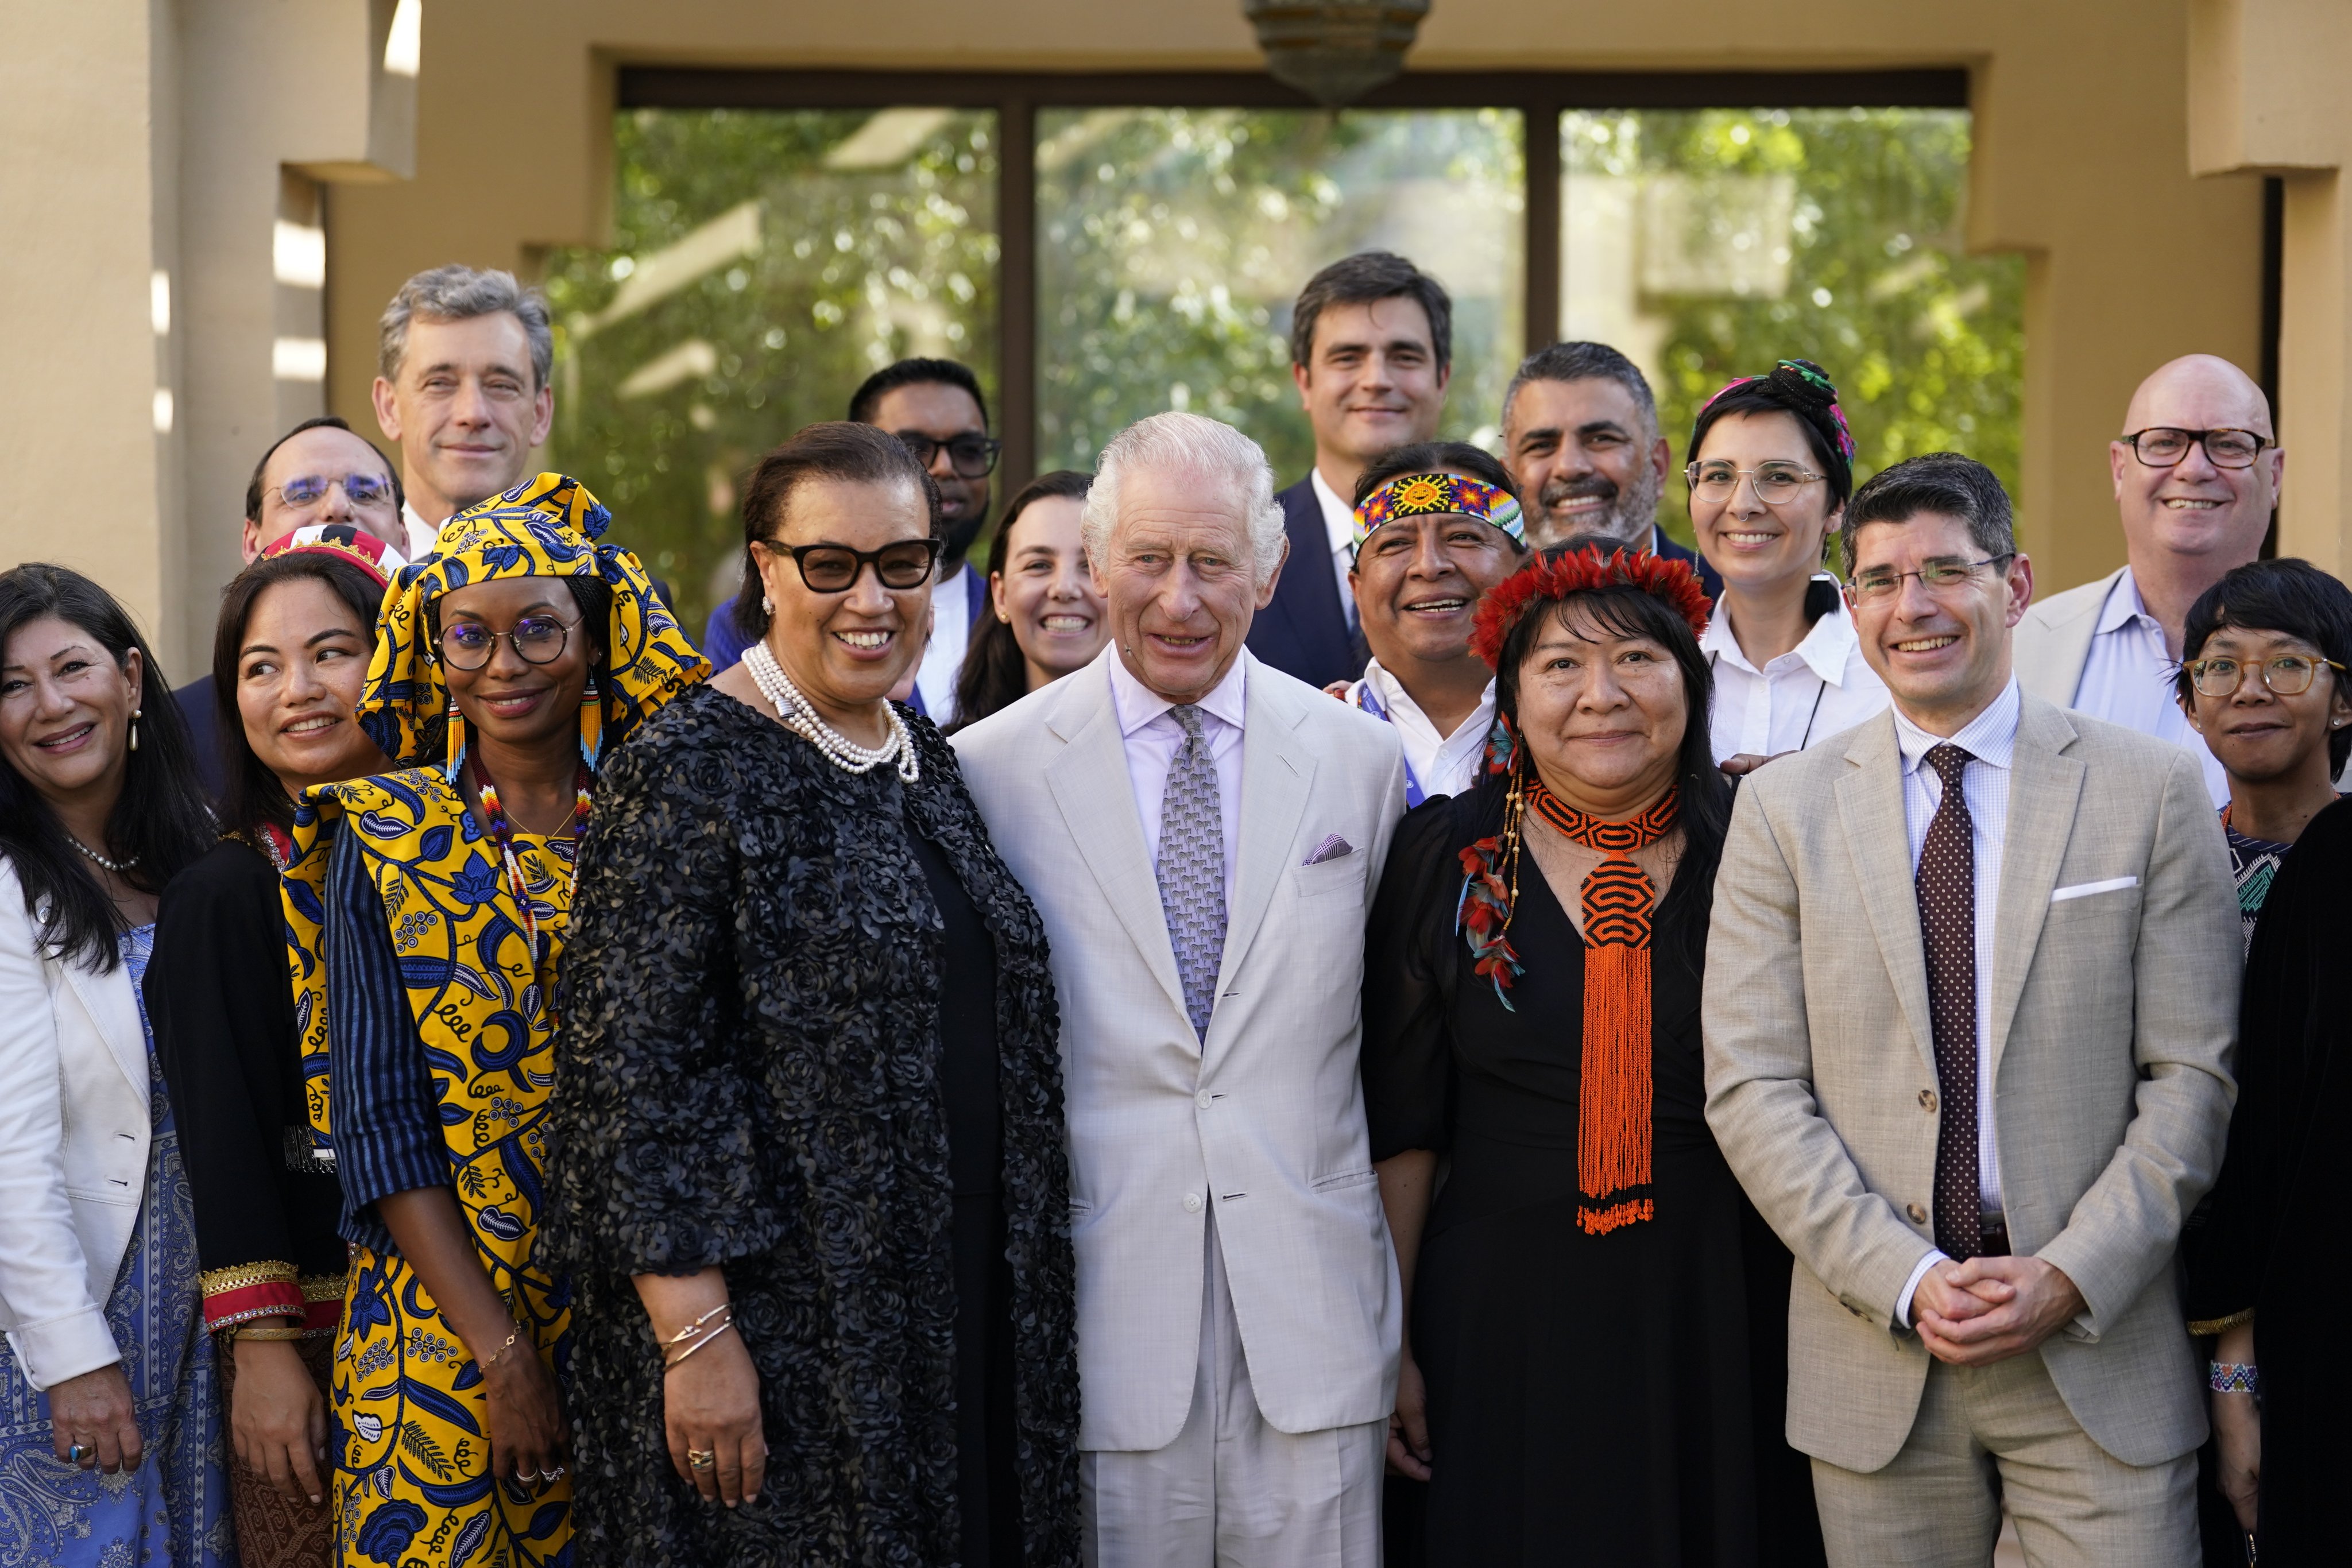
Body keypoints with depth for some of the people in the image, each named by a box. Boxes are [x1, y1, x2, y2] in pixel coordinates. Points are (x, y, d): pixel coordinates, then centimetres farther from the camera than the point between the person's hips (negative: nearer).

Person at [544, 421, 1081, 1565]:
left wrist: (1018, 1299, 14)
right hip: (778, 1330, -7)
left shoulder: (928, 760, 10)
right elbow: (635, 1073, -15)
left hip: (967, 1323, 7)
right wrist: (694, 1336, -20)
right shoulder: (693, 771, -12)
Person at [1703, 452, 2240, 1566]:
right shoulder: (1785, 808, 5)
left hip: (2097, 1339, -1)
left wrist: (2073, 1276, -11)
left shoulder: (2150, 790, 3)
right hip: (1874, 1367, 1)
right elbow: (1752, 1089, 0)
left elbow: (2194, 1074, 0)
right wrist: (1906, 1283, -10)